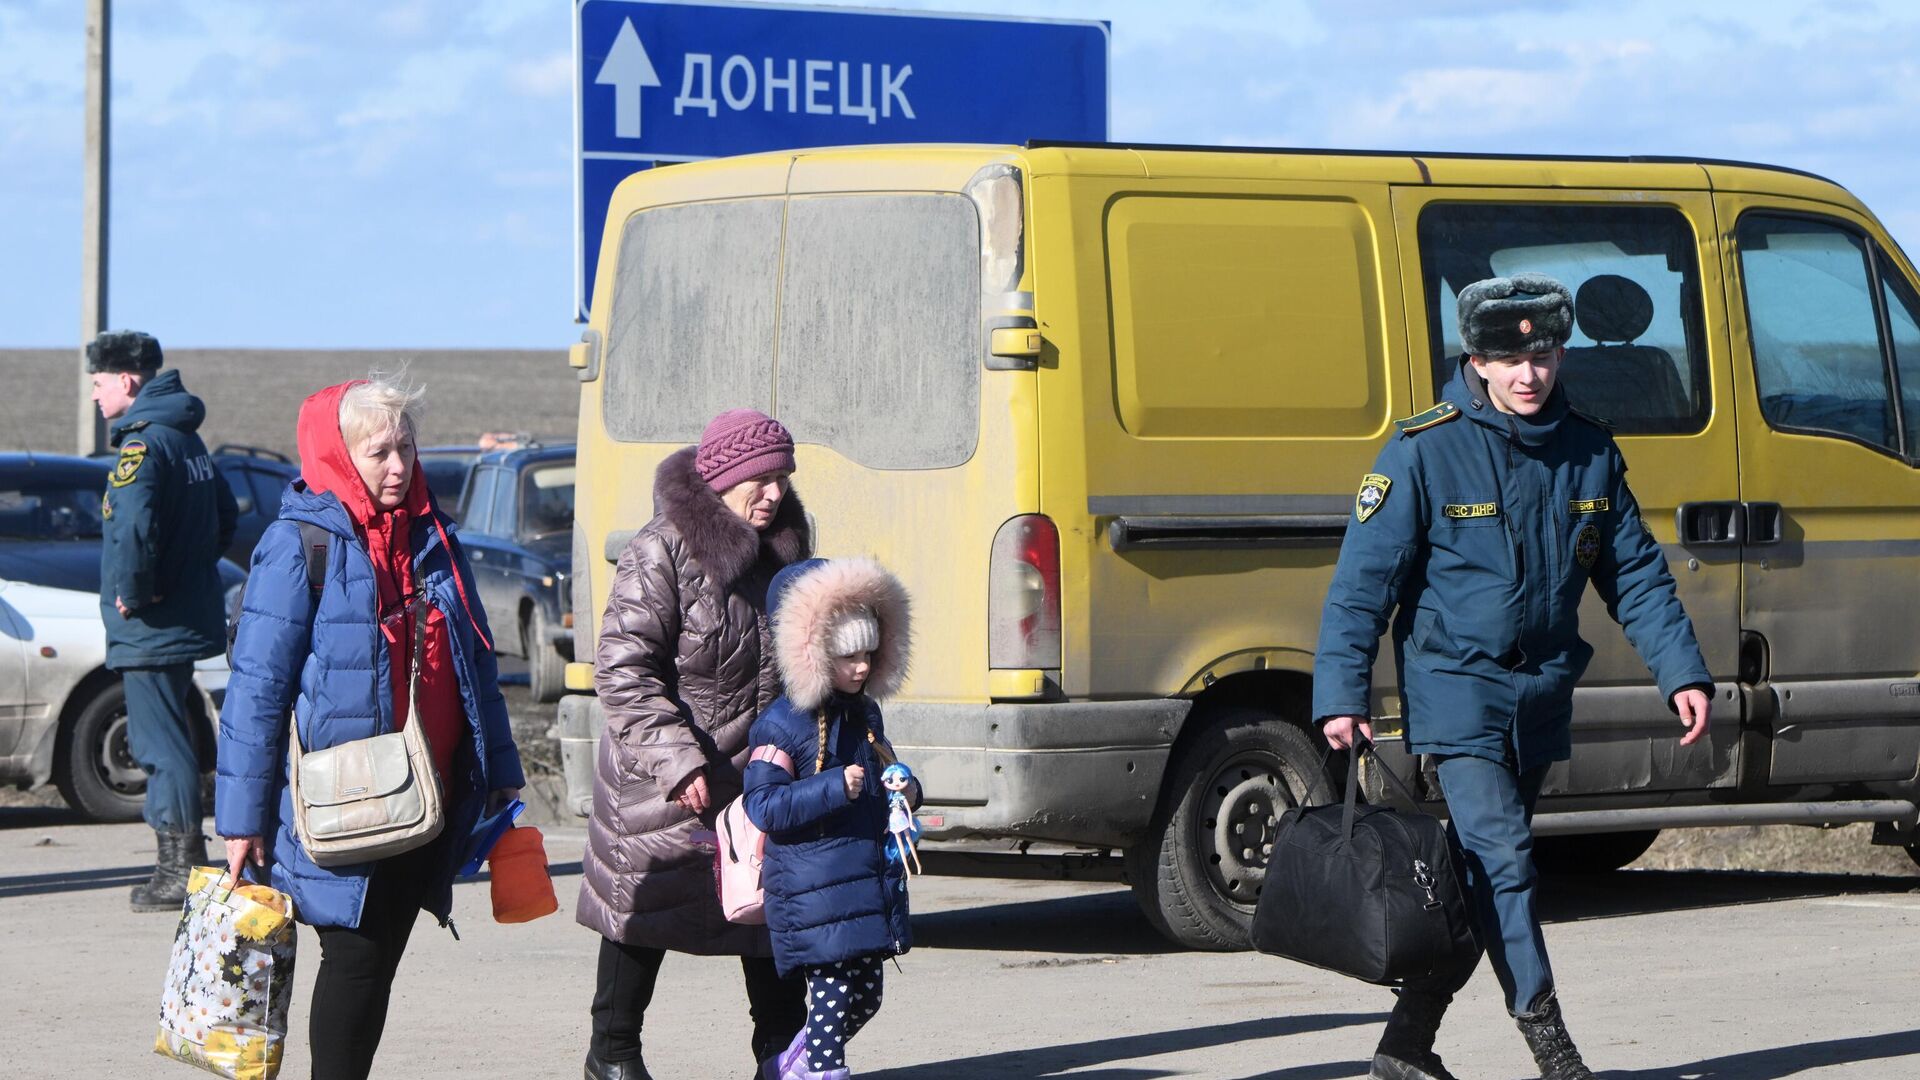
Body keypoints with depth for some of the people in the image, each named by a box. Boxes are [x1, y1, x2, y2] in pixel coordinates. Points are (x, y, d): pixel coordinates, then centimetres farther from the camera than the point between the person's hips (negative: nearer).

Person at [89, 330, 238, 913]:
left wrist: (131, 592, -19)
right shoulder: (187, 439, 14)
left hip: (151, 627, -10)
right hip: (191, 617, 10)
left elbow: (132, 529, -32)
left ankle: (181, 871, -5)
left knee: (162, 744, -6)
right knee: (168, 739, 19)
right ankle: (182, 862, 25)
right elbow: (225, 516, 24)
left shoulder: (144, 444, -17)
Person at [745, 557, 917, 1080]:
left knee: (865, 995, 13)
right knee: (832, 992, -9)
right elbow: (762, 806, -18)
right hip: (814, 887, -8)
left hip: (872, 877, 8)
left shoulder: (866, 713, 14)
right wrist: (834, 788, -25)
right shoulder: (781, 725, -12)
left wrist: (906, 792, 3)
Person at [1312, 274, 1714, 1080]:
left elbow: (1636, 575, 12)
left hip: (1542, 697, 5)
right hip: (1454, 688, -5)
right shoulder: (1425, 450, -9)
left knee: (1478, 872, 9)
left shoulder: (1589, 453, 5)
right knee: (1500, 856, -17)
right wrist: (1341, 696, -15)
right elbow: (1362, 581, -8)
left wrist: (1681, 672, 1)